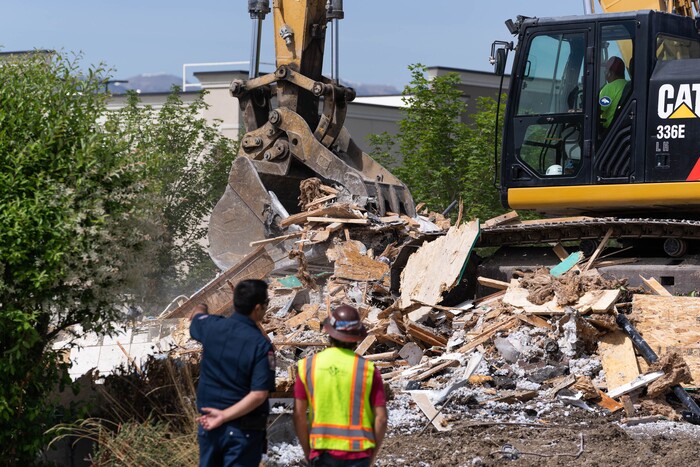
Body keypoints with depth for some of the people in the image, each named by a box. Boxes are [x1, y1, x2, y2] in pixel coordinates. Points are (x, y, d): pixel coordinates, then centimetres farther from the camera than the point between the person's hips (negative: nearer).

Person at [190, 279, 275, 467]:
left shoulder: (212, 326, -4)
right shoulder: (261, 345, -17)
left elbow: (196, 320, 23)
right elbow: (259, 394, -23)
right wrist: (224, 416, -16)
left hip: (208, 424, 5)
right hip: (244, 430, -4)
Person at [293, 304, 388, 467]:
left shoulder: (308, 366, -2)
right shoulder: (368, 369, -6)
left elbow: (299, 415, 0)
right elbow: (381, 418, -5)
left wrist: (308, 452, 10)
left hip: (322, 452, 2)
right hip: (357, 453, -2)